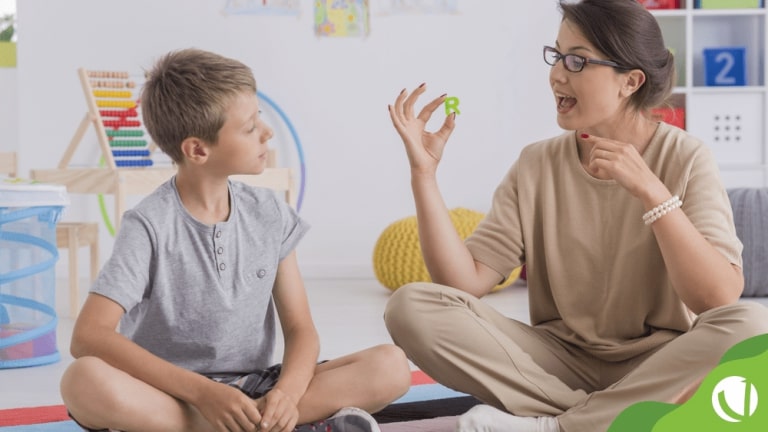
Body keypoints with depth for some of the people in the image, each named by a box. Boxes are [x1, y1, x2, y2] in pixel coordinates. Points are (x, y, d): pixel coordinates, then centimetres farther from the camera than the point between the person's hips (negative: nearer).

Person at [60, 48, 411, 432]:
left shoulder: (269, 215, 3)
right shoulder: (149, 226, -11)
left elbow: (300, 329, 1)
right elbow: (89, 336, -21)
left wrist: (287, 392, -23)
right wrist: (204, 392, -29)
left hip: (251, 389, 3)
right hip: (172, 393, -3)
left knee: (390, 366, -15)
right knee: (84, 381, -37)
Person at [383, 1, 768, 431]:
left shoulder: (685, 159, -7)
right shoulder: (537, 166, 1)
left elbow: (720, 300, -20)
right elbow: (464, 281, -7)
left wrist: (649, 190, -28)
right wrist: (424, 173, -15)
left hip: (658, 367, -2)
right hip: (562, 363, 2)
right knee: (411, 306, -17)